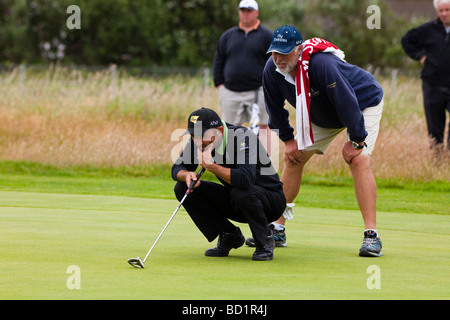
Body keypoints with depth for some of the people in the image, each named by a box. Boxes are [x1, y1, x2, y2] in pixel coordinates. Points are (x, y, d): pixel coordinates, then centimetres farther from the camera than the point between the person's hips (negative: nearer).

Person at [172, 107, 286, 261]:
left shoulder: (243, 137, -28)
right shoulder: (197, 142, -8)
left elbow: (246, 178, -42)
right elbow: (177, 168, -1)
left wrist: (211, 166, -37)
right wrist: (187, 175, -25)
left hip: (271, 199, -7)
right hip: (234, 201, 7)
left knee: (241, 193, -40)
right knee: (183, 188, -9)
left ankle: (264, 239, -11)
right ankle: (229, 235, 2)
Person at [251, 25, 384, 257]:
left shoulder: (321, 64, -41)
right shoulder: (272, 70, -21)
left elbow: (347, 102, -36)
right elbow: (275, 108, -2)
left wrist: (356, 140, -30)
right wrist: (287, 139, 0)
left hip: (364, 104, -7)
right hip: (322, 115, 7)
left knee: (358, 160, -25)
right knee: (293, 157, 2)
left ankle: (371, 236, -26)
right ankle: (277, 229, 9)